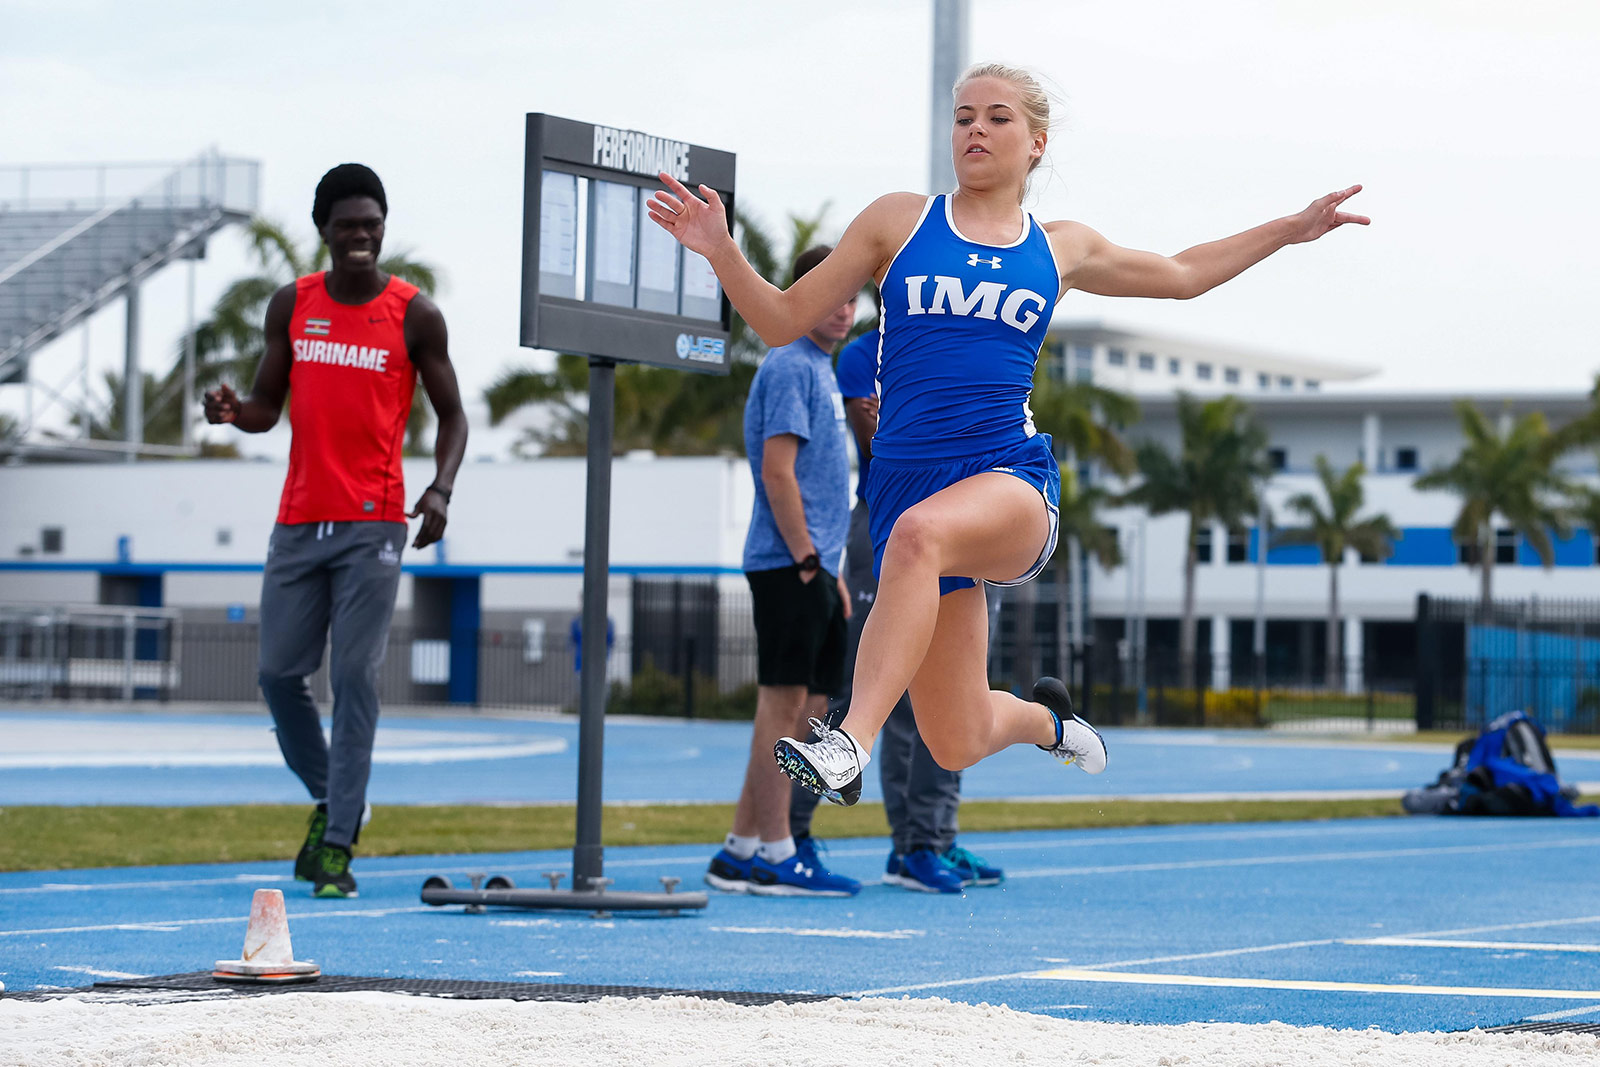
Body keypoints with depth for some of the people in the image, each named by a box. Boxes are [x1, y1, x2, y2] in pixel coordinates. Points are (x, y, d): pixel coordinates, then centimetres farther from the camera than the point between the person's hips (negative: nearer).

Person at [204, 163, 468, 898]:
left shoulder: (414, 315, -2)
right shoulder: (291, 306, 8)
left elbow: (451, 414, 4)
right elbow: (268, 408, 13)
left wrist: (441, 489, -14)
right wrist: (232, 411, -11)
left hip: (372, 525, -4)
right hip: (298, 522, 4)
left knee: (355, 678, -8)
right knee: (279, 673, 3)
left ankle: (337, 846, -6)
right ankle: (330, 801, 25)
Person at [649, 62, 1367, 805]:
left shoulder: (1061, 248, 15)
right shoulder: (899, 222, 10)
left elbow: (1182, 275, 33)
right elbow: (783, 320, 11)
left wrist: (1291, 229, 29)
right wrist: (721, 251, -6)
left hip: (1012, 479, -1)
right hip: (909, 483, 1)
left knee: (920, 533, -39)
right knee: (957, 749, 1)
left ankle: (851, 744, -43)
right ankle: (1043, 718, 39)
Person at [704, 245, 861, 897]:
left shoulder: (820, 368, 21)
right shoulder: (790, 367, -9)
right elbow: (777, 469, -17)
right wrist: (807, 560, -17)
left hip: (810, 568, 10)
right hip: (788, 566, -10)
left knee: (811, 705, 9)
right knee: (785, 700, -8)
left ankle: (740, 853, 12)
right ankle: (774, 855, -7)